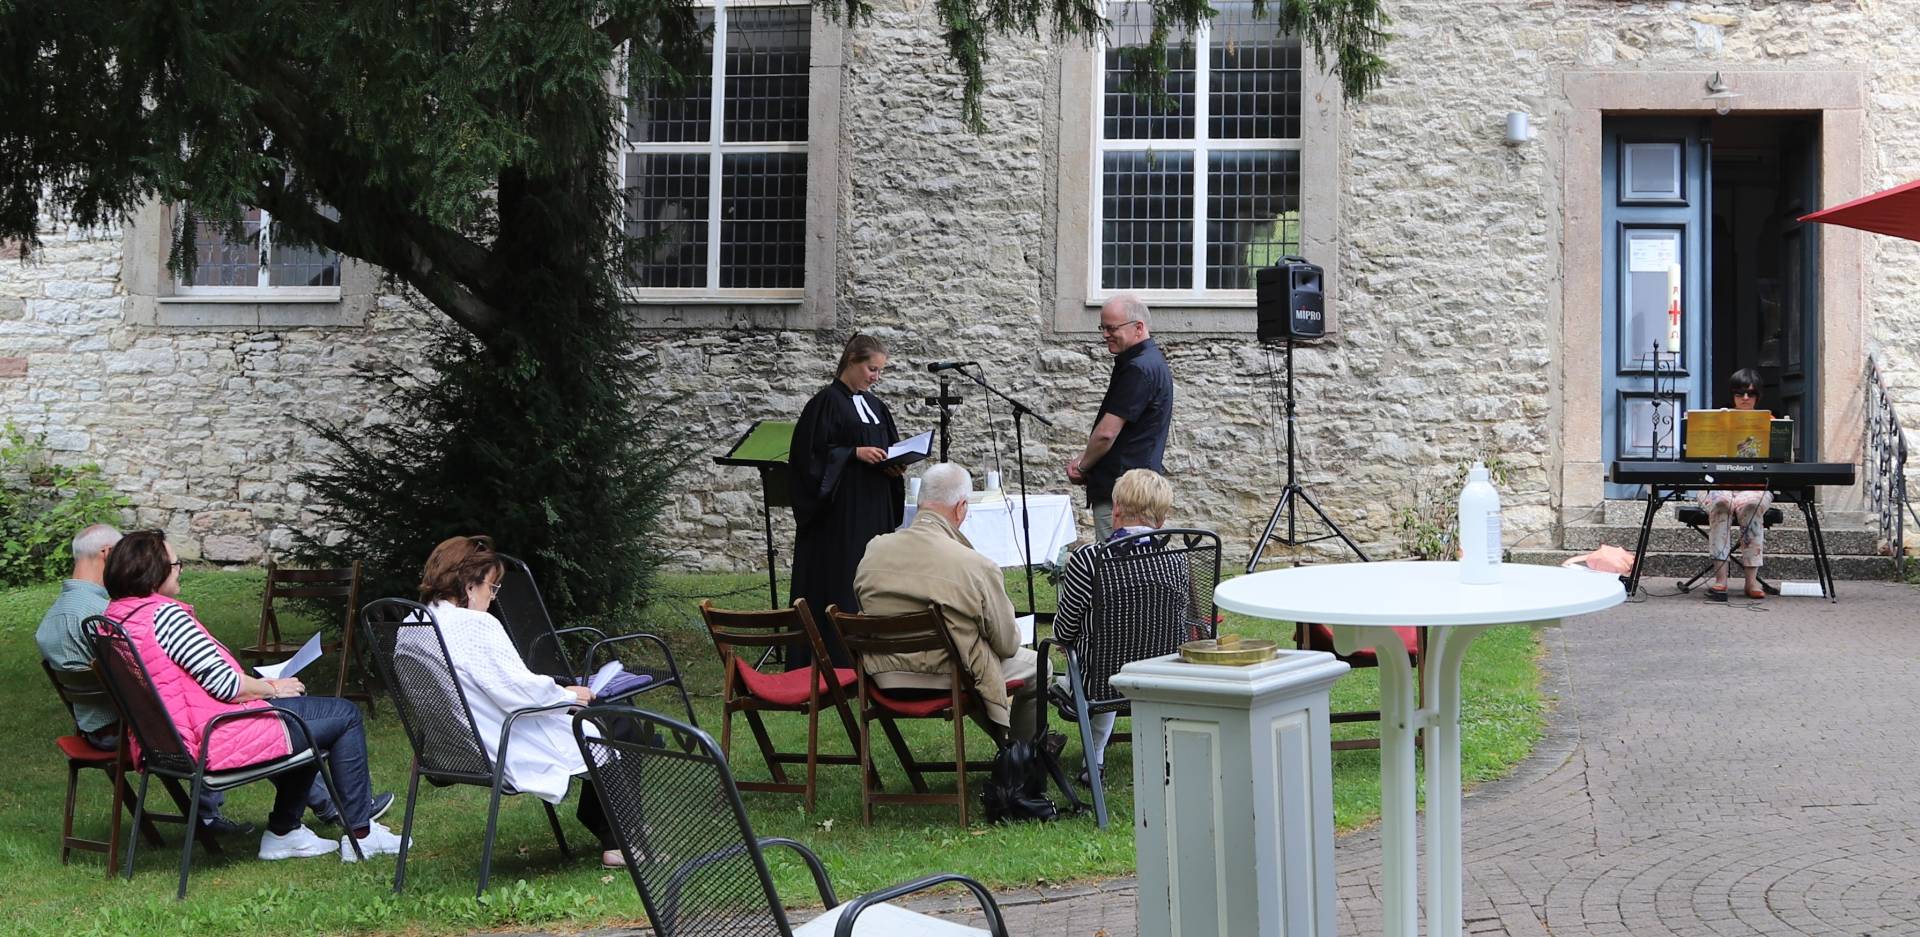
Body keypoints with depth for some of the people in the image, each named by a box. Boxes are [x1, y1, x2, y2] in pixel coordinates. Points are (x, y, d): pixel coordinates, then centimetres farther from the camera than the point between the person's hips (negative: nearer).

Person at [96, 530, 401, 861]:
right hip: (217, 740, -11)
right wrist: (273, 688, -3)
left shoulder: (115, 617, 7)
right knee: (344, 715, 2)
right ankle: (360, 834, 12)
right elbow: (225, 683, -22)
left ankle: (283, 833, 30)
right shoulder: (163, 614, -23)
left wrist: (263, 685, 12)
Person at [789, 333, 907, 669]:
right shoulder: (827, 402, -8)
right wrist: (855, 453, -20)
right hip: (839, 512, -8)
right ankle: (834, 661, -3)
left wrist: (894, 465, 0)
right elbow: (808, 454, -13)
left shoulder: (875, 406, 14)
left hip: (874, 512, 8)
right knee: (838, 583, -7)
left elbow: (889, 451, 22)